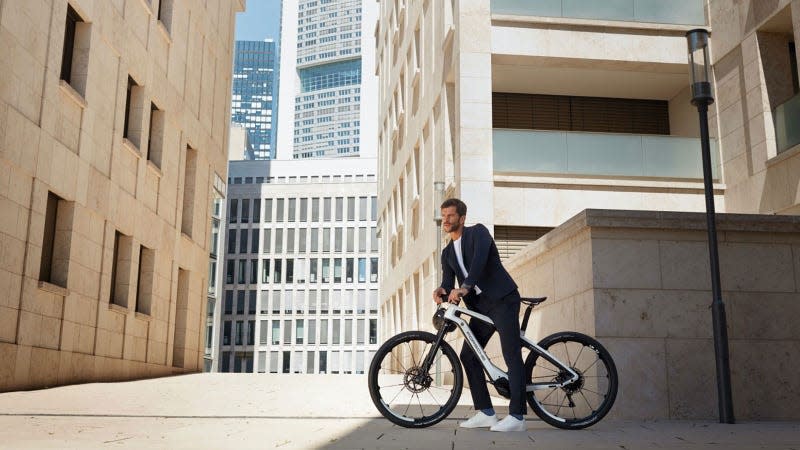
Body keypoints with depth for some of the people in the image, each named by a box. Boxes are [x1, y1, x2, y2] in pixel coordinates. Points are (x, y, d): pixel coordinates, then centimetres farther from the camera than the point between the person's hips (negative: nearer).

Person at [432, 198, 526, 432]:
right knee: (468, 355, 2)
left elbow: (480, 259, -23)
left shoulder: (478, 232, -3)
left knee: (511, 355, -11)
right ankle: (485, 413, 7)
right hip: (480, 305, 8)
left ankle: (516, 416, -11)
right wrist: (442, 290, -19)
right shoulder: (447, 253, 16)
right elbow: (448, 281, 6)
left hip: (502, 299, -8)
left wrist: (464, 288, -35)